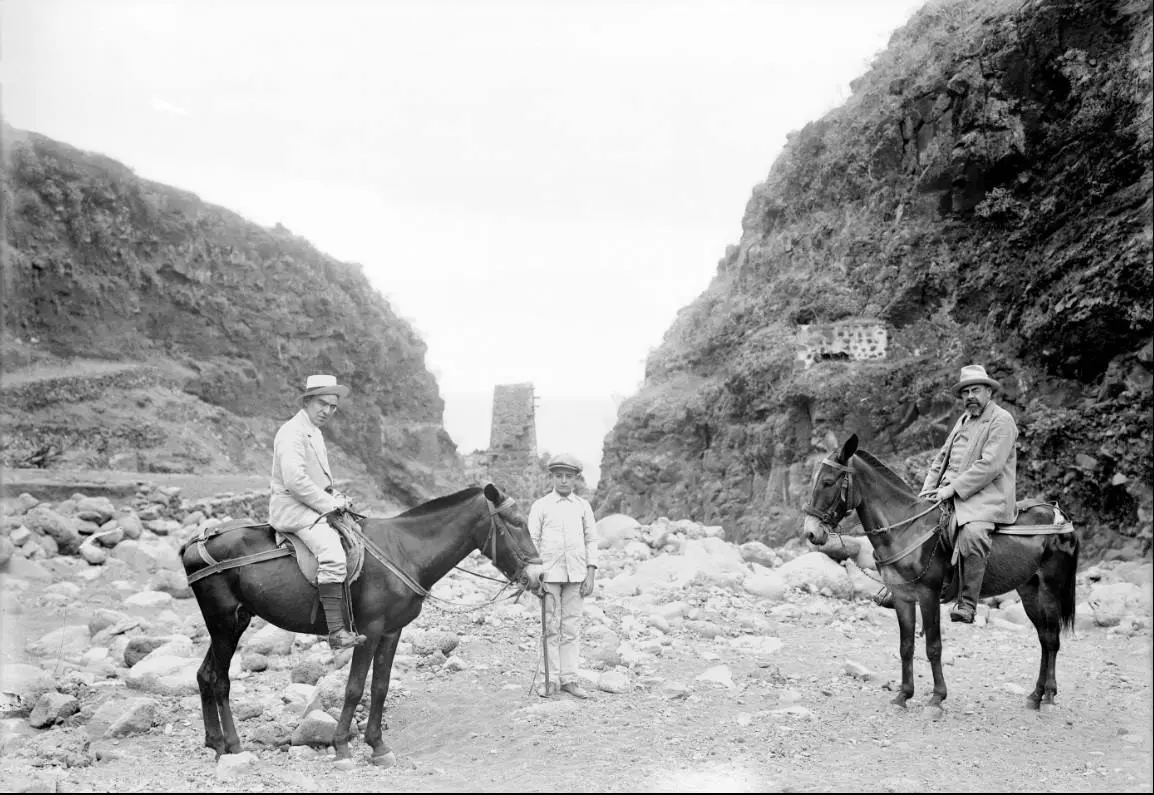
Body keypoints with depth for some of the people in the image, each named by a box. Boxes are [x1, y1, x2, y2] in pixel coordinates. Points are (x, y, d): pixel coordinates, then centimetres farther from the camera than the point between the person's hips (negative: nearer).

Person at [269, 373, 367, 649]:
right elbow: (295, 480, -24)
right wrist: (330, 503, -16)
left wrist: (337, 498, 9)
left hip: (316, 507, 11)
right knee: (332, 554, -29)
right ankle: (337, 631, -31)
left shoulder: (315, 432, 19)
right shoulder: (292, 432, -14)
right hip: (293, 508, -11)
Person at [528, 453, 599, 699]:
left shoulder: (583, 506, 9)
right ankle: (551, 678, 8)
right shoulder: (540, 506, 3)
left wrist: (590, 574, 1)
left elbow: (591, 540, 8)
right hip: (550, 574, -2)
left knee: (571, 628, 3)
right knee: (551, 627, 1)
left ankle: (569, 678, 10)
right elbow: (532, 540, 1)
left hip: (576, 576, 2)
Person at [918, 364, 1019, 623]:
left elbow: (989, 465, -16)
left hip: (986, 497, -9)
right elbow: (942, 456, 22)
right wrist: (928, 487, 7)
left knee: (972, 533, -34)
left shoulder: (1001, 420, -5)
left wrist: (953, 488, -19)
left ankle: (967, 604, -30)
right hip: (951, 491, 9)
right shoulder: (964, 419, 21)